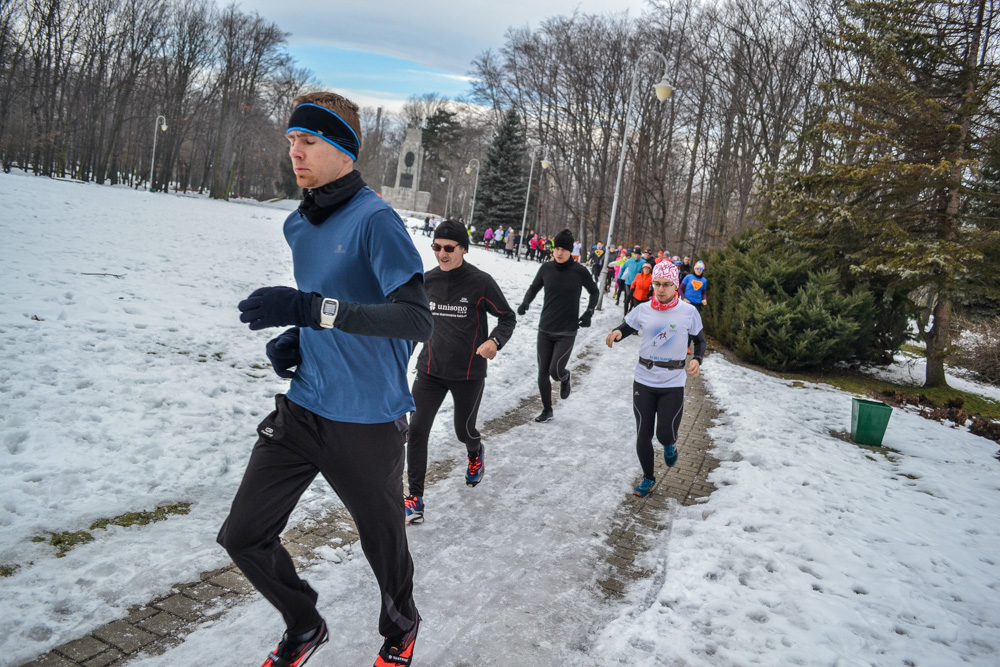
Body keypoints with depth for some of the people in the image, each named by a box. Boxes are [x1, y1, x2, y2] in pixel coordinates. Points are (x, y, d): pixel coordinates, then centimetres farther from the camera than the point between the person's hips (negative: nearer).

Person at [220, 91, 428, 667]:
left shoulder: (375, 219, -17)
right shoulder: (298, 226, 8)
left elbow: (418, 319, -27)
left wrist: (311, 308, -35)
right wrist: (294, 337, 2)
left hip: (368, 421, -7)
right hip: (303, 409, 7)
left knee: (384, 544, 13)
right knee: (244, 537, 9)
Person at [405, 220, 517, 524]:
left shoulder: (480, 282, -13)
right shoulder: (427, 280, 0)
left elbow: (508, 317, -5)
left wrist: (494, 341, -24)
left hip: (468, 373, -3)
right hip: (430, 370, 3)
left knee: (464, 430, 15)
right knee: (416, 430, -8)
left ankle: (476, 453, 53)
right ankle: (415, 497, 4)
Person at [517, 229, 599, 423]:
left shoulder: (579, 271, -11)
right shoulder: (546, 268, -5)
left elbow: (594, 292, 6)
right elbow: (534, 288, 10)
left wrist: (588, 313, -7)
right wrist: (525, 302, -9)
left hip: (567, 332, -3)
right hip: (545, 329, 3)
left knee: (556, 371, -11)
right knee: (543, 373, 6)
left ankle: (565, 379, 26)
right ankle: (547, 411, 25)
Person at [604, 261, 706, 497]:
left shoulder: (688, 312, -7)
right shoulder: (643, 310, -4)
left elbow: (700, 340, 6)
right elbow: (627, 327, 7)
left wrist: (697, 359, -14)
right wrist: (616, 332, -17)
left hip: (673, 384, -1)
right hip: (643, 381, 1)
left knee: (665, 435, -2)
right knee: (643, 435, 6)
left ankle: (670, 445, 38)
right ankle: (648, 477, 30)